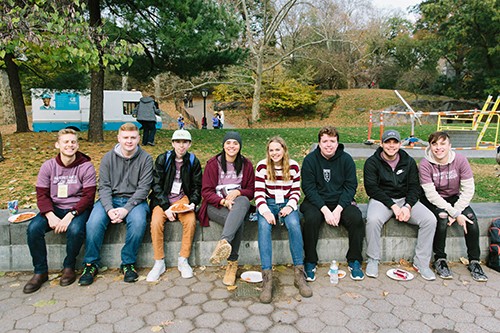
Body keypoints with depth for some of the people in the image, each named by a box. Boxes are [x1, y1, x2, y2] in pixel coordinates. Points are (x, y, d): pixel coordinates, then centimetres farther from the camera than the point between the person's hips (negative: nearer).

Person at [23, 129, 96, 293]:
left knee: (75, 230, -33)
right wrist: (51, 216, -19)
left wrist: (70, 215, -23)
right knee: (33, 228, -22)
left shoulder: (86, 167, -7)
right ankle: (40, 272, -3)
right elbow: (42, 195, -2)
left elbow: (88, 196, -11)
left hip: (78, 208, -3)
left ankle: (69, 267, -5)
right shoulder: (48, 166, 1)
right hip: (54, 208, 3)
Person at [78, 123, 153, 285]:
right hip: (110, 199, 2)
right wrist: (109, 209, -19)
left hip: (135, 200, -1)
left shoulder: (145, 159, -2)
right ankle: (91, 264, -5)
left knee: (138, 222, -32)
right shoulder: (108, 158, 3)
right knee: (94, 222, -25)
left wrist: (126, 209, -20)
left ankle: (128, 263, -11)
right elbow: (104, 186, -2)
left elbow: (143, 188, -8)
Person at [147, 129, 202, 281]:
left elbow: (197, 187, 9)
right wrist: (166, 207, -16)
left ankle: (183, 260, -11)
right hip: (162, 199, 0)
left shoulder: (193, 161, 4)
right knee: (156, 222, -28)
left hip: (183, 199, 1)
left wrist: (193, 203, -10)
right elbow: (156, 185, -4)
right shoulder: (162, 159, -1)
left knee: (191, 220, -28)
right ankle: (159, 263, -12)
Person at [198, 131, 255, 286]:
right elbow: (206, 191, -1)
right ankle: (232, 264, -35)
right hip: (216, 205, -2)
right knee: (238, 221, -35)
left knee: (243, 201, -38)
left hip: (239, 202, 2)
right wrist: (223, 201, -20)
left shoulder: (246, 164, 10)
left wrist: (238, 192, -12)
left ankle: (224, 242, -50)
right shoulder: (213, 163, 3)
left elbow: (251, 190, 12)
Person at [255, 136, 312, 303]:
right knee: (264, 227, -32)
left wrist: (290, 206, -14)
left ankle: (299, 274, -23)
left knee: (294, 224, -32)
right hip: (268, 204, -1)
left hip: (287, 203, 1)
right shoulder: (262, 166, -2)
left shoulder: (293, 166, 2)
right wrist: (265, 211, -23)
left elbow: (296, 191, 5)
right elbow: (259, 193, -6)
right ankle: (267, 278, -34)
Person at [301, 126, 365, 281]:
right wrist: (325, 210, -21)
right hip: (316, 202, -1)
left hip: (341, 202, 2)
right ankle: (310, 263, -11)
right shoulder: (310, 160, -5)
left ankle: (354, 261, -3)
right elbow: (309, 188, -10)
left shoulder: (346, 159, 0)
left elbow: (350, 186, -4)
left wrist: (338, 209, -17)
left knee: (356, 218, -25)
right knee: (311, 219, -31)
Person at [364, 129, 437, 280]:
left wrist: (408, 206, -16)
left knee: (430, 220, -20)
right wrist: (392, 205, -20)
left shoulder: (409, 162, 8)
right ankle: (372, 260, -13)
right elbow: (371, 188, -11)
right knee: (373, 220, -35)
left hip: (405, 199, 4)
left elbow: (414, 187, 4)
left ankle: (421, 262, -3)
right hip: (381, 199, -3)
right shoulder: (372, 162, -3)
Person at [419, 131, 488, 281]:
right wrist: (455, 213, -28)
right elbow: (431, 194, -22)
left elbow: (468, 189, -13)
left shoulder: (460, 160, -13)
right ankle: (439, 260, -15)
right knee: (442, 217, -31)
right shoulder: (425, 164, -19)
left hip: (454, 198, 3)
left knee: (470, 217, -23)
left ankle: (474, 262, -9)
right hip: (433, 200, -3)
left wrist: (456, 211, -23)